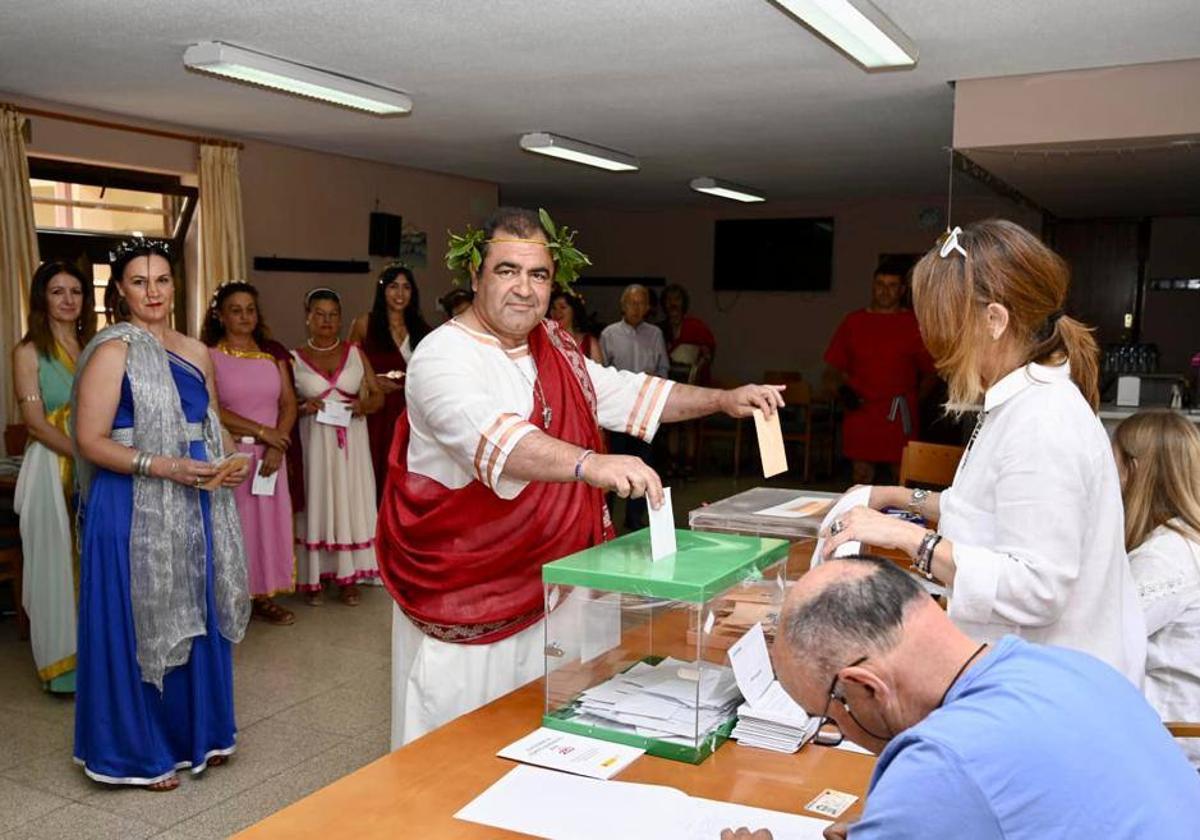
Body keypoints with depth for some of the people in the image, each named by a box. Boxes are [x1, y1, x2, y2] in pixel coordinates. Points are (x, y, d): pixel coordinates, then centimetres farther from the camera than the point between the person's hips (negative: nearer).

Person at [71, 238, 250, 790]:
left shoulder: (196, 352, 10)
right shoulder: (112, 352, -9)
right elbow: (91, 441, -13)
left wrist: (235, 459, -3)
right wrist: (163, 466, -23)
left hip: (194, 508, 6)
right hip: (133, 511, -6)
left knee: (196, 617, 14)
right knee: (137, 624, 4)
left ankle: (196, 729, 31)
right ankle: (139, 749, 20)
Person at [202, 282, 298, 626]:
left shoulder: (272, 355, 10)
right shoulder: (209, 357, -3)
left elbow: (289, 404, 5)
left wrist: (276, 446, -10)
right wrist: (261, 431, -14)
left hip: (270, 455, 4)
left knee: (268, 521, 6)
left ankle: (262, 596, 16)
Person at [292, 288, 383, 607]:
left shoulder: (355, 353, 7)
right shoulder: (294, 359, 3)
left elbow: (378, 396, 8)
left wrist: (364, 405, -13)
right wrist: (303, 408, -16)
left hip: (352, 440, 1)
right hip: (313, 440, -1)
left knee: (350, 501, 3)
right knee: (316, 503, 0)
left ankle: (348, 578, 11)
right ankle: (313, 578, 9)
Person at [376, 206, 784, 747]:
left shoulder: (553, 349, 8)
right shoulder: (444, 356, -18)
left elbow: (622, 393, 16)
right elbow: (491, 435, -36)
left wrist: (723, 399, 6)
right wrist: (589, 465, -51)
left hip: (541, 578, 7)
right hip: (461, 594, -7)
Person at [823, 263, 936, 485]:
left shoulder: (915, 324, 5)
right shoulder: (853, 322, 10)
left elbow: (930, 373, 9)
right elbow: (833, 370, 12)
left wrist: (914, 398, -1)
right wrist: (842, 390, -5)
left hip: (901, 417, -1)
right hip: (860, 415, 1)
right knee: (861, 479, 5)